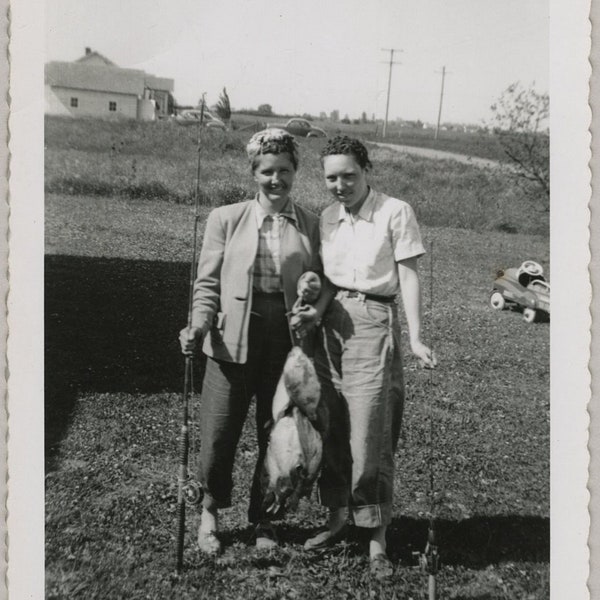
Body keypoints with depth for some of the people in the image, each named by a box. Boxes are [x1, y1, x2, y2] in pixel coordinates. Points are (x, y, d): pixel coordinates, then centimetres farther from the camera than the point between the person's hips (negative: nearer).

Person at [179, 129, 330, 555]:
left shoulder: (312, 225, 7)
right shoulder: (226, 219, 5)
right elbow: (207, 283, 4)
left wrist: (317, 310, -10)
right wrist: (199, 326, -11)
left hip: (288, 340, 1)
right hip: (233, 341, -1)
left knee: (277, 436, 10)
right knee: (218, 436, 3)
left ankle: (263, 519, 33)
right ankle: (211, 511, 33)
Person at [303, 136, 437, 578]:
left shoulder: (396, 212, -5)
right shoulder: (327, 218, 11)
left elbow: (408, 277, -6)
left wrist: (415, 338, -12)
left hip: (373, 322, -5)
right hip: (331, 324, 5)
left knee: (368, 436, -5)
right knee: (331, 430, 10)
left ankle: (377, 538, 11)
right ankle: (338, 519, 28)